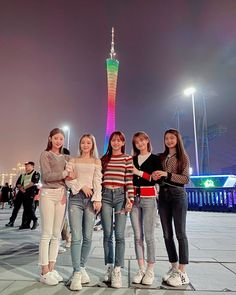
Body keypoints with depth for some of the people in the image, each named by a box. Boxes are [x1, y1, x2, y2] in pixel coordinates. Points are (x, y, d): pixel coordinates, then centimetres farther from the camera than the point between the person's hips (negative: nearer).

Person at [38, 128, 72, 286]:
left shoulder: (66, 157, 15)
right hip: (48, 194, -5)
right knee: (47, 234, -2)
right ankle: (44, 272, 9)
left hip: (62, 194, 5)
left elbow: (70, 175, 11)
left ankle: (52, 268, 19)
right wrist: (65, 173, -14)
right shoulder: (45, 155, 1)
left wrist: (66, 192, -5)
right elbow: (47, 176, -10)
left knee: (57, 234, 8)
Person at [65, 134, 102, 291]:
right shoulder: (73, 161, 15)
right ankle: (77, 273, 1)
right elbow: (68, 178, 3)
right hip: (75, 198, 0)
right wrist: (82, 186, -10)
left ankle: (82, 267, 22)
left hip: (91, 198, 1)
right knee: (76, 237, -6)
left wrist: (97, 199, -9)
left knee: (88, 237, 4)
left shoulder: (97, 162, 14)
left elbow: (98, 182, 2)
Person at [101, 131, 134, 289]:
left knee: (119, 235, -4)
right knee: (107, 234, 7)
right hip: (106, 195, 3)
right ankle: (109, 267, 21)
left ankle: (117, 271, 5)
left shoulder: (127, 158, 5)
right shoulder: (104, 159, 13)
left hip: (121, 195, -2)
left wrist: (130, 199, -8)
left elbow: (129, 180, -1)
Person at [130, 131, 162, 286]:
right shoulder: (132, 160, 13)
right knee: (138, 236, 6)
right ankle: (141, 269, 17)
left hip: (149, 199, -3)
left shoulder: (155, 159, 3)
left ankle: (150, 270, 12)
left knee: (149, 236, -2)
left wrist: (139, 172, -10)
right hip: (134, 198, 4)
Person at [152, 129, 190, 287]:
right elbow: (156, 175, 17)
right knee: (167, 234, 7)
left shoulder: (183, 158, 2)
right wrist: (154, 176, -7)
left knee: (180, 233, -1)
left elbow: (186, 179, -7)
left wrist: (167, 174, -19)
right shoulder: (160, 157, 11)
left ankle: (182, 273, 8)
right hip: (163, 196, 4)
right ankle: (174, 267, 22)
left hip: (178, 195, -4)